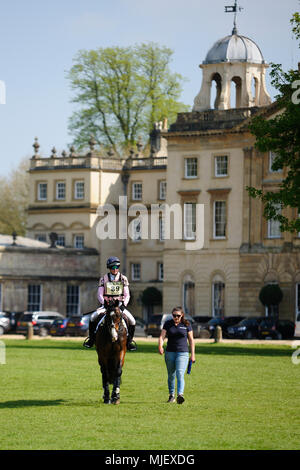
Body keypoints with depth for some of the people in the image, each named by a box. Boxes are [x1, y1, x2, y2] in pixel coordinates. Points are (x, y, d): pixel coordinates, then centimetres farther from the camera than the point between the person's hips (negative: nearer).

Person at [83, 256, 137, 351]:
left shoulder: (123, 279, 4)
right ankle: (91, 339, -5)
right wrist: (105, 304, -18)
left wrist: (124, 305, -15)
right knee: (93, 317, -23)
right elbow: (99, 295, -1)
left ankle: (129, 341, 3)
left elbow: (127, 295, 2)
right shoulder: (103, 279, 1)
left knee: (132, 321, -18)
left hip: (119, 305, 1)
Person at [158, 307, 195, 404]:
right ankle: (171, 395, 27)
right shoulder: (168, 324, 3)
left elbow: (191, 340, 6)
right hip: (170, 352, 3)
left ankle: (180, 395, -31)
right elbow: (162, 336, -6)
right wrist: (160, 346, -26)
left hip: (183, 353, -2)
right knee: (171, 375, 12)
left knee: (180, 374, -18)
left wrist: (192, 354, 4)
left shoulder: (186, 325, 1)